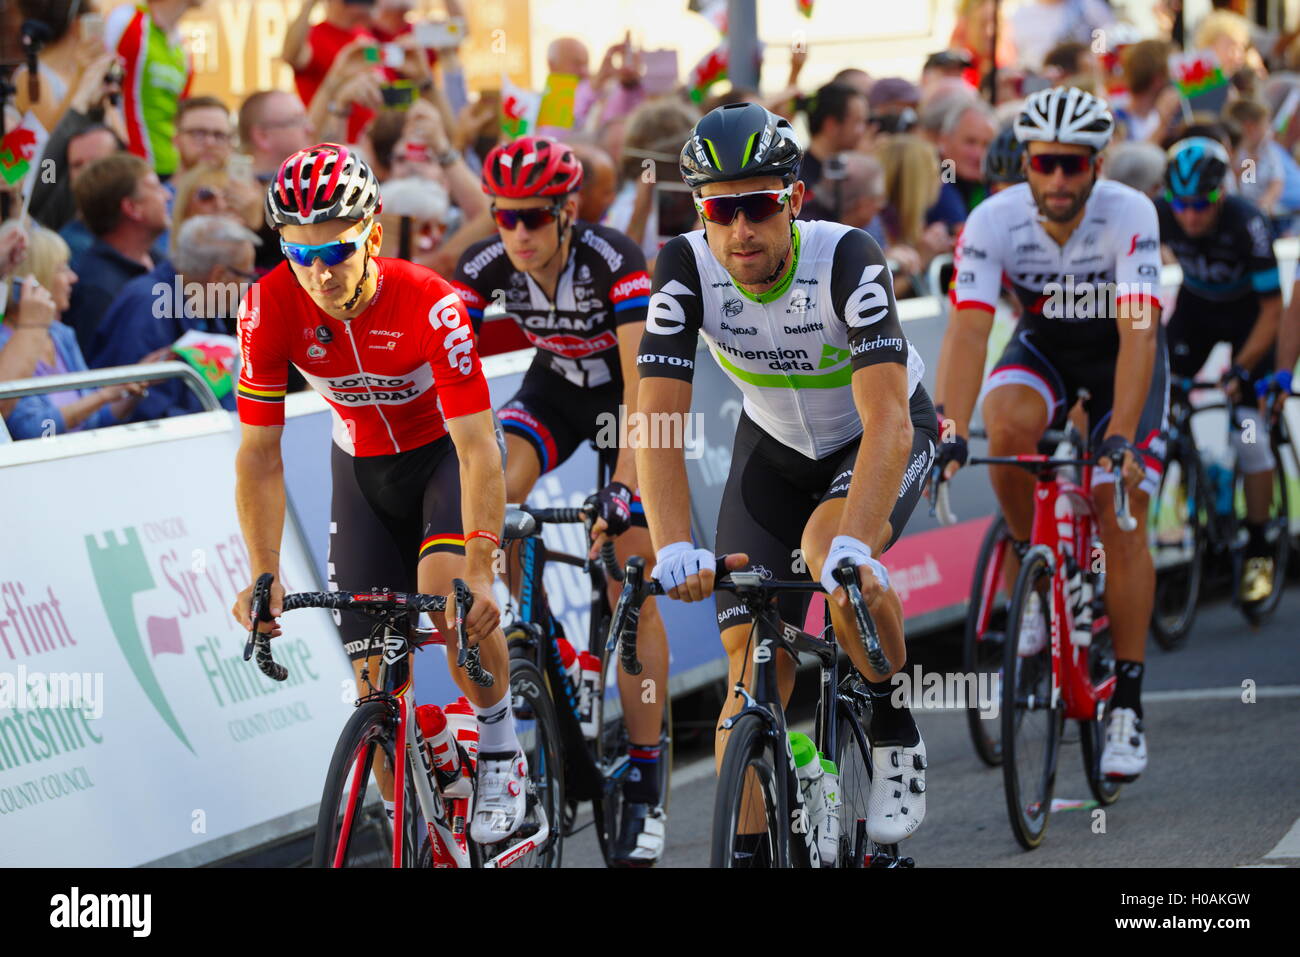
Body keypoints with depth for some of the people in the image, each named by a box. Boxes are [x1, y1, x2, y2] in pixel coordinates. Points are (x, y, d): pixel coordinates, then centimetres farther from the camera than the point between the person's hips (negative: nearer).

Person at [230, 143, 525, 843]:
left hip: (445, 451, -3)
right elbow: (259, 454, -20)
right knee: (377, 676, -4)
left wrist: (478, 571, -45)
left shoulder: (429, 304, -32)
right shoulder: (271, 305, -25)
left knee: (447, 597, -31)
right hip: (363, 466, 3)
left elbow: (477, 447, -35)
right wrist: (264, 578, -29)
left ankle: (499, 744, -5)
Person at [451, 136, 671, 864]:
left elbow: (641, 383, -36)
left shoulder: (613, 260, -32)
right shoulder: (486, 266, -21)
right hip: (555, 386, 4)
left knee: (631, 590, -10)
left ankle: (646, 789, -6)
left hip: (624, 397, -4)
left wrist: (625, 486, -46)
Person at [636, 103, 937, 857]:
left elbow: (885, 419, -43)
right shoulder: (686, 269, -25)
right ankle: (746, 849, 2)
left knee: (828, 552, -33)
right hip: (775, 446, 3)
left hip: (886, 436, -3)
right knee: (754, 660, -7)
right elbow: (659, 422, -30)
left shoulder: (846, 258, -34)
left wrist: (849, 546, -56)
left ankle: (897, 736, -11)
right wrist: (675, 547, -45)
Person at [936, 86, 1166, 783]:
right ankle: (1030, 579, -9)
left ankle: (1127, 700, -4)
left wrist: (1120, 439, -49)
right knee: (1008, 424, -32)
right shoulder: (995, 221, -26)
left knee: (1120, 515, -14)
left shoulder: (1129, 216, -31)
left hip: (1120, 355, -2)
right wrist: (949, 436, -45)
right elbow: (967, 331, -33)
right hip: (1043, 346, 2)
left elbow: (1137, 333, -39)